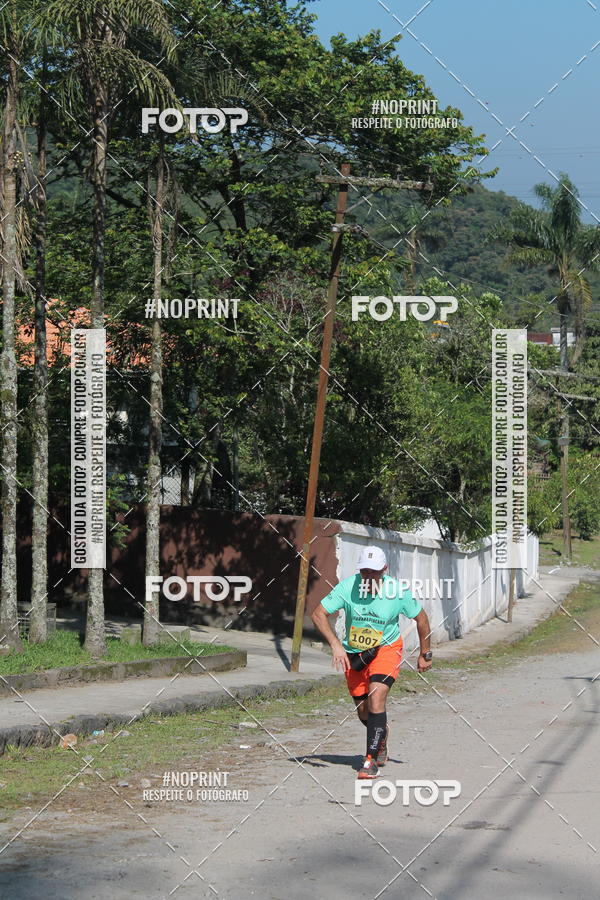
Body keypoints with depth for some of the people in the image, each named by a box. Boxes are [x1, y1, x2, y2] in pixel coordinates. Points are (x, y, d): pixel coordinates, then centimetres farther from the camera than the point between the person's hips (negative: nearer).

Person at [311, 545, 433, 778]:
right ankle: (382, 734, 47)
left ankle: (371, 760, -20)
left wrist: (425, 654, 4)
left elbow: (421, 617, -2)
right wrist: (336, 645, -31)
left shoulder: (398, 591, -19)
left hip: (386, 648, -2)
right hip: (354, 653, 2)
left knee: (376, 696, -25)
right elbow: (318, 614, -19)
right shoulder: (347, 587, -21)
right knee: (364, 712, 10)